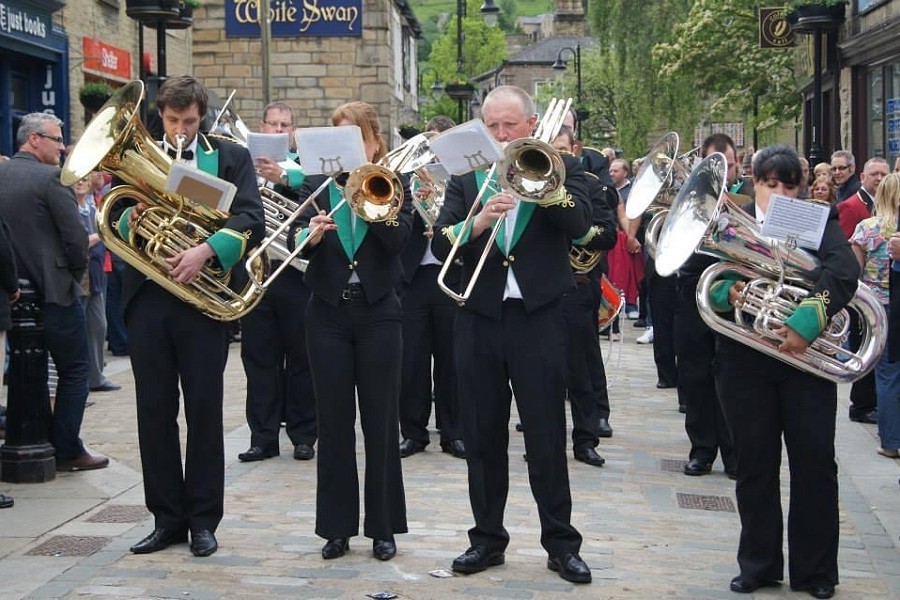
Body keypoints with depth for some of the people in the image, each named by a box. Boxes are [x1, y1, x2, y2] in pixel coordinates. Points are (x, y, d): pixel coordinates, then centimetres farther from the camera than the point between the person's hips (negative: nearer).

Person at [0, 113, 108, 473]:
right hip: (55, 290, -7)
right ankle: (66, 451, 4)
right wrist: (76, 274, 1)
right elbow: (76, 237, -16)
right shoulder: (50, 178, -14)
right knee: (73, 370, 4)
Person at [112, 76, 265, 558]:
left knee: (204, 409, 2)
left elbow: (250, 220, -7)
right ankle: (167, 517, 15)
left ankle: (203, 520, 11)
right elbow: (114, 225, 10)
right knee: (154, 410, 5)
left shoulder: (229, 157, 6)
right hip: (147, 297, 3)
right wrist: (132, 218, -12)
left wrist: (205, 251, -22)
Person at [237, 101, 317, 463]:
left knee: (300, 358, 4)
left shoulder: (302, 167, 5)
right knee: (258, 358, 5)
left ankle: (303, 435, 14)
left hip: (294, 273, -1)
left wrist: (281, 178, -33)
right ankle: (263, 437, 12)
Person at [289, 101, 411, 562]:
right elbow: (294, 237, -7)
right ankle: (337, 527, 14)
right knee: (333, 422, 4)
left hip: (378, 315, -1)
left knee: (380, 421, 4)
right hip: (329, 315, 1)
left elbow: (398, 238, -13)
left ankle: (383, 526, 14)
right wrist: (309, 235, -28)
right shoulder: (316, 185, 6)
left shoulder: (392, 186, 3)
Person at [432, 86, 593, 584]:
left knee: (547, 440, 2)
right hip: (479, 321, 3)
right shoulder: (465, 176, 8)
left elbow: (579, 224, -14)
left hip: (538, 318, -3)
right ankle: (487, 538, 21)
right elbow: (440, 245, -2)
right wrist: (478, 221, -20)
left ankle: (561, 543, 12)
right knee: (482, 439, 10)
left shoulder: (560, 167, 3)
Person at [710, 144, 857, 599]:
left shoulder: (818, 222, 3)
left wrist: (807, 323, -27)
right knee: (754, 464, 7)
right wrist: (727, 293, -22)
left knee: (815, 462, 1)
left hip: (804, 355, -1)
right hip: (746, 361, 1)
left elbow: (844, 271, -14)